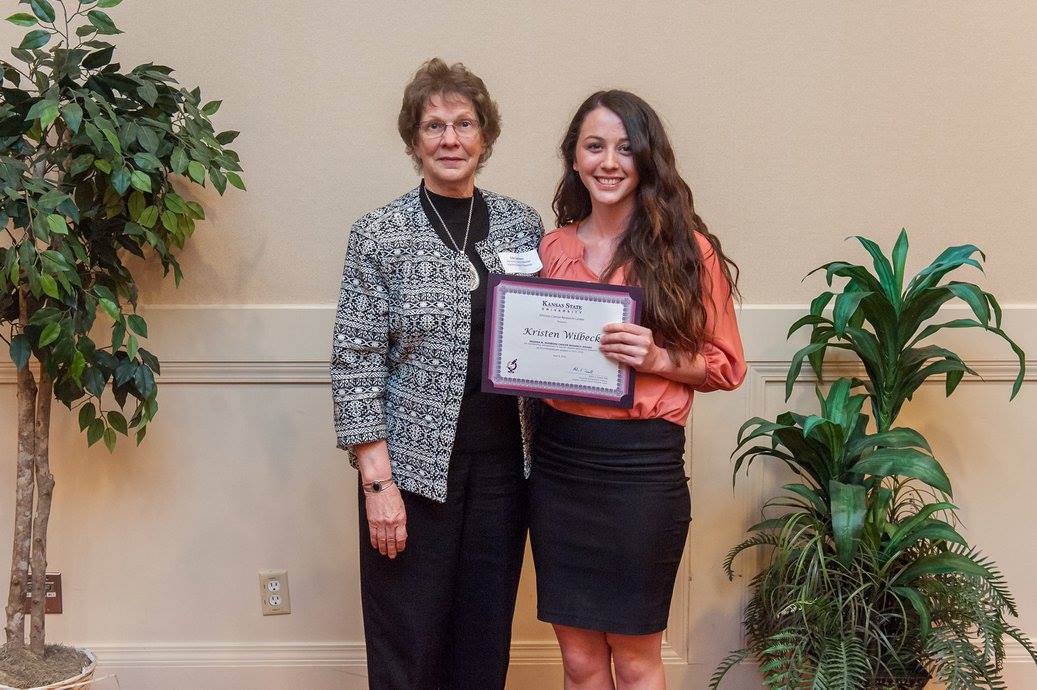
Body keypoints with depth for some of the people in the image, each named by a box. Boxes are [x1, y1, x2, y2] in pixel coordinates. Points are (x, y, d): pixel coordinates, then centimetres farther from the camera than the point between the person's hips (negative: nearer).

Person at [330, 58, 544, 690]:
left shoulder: (522, 224, 7)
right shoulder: (380, 235, -4)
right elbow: (355, 364, -6)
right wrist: (378, 481, -12)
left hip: (504, 464, 4)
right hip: (414, 465, -3)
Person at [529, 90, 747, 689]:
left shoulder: (686, 249, -4)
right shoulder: (554, 248, 8)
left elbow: (727, 365, 0)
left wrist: (657, 358, -17)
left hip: (641, 466, -4)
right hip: (558, 460, 4)